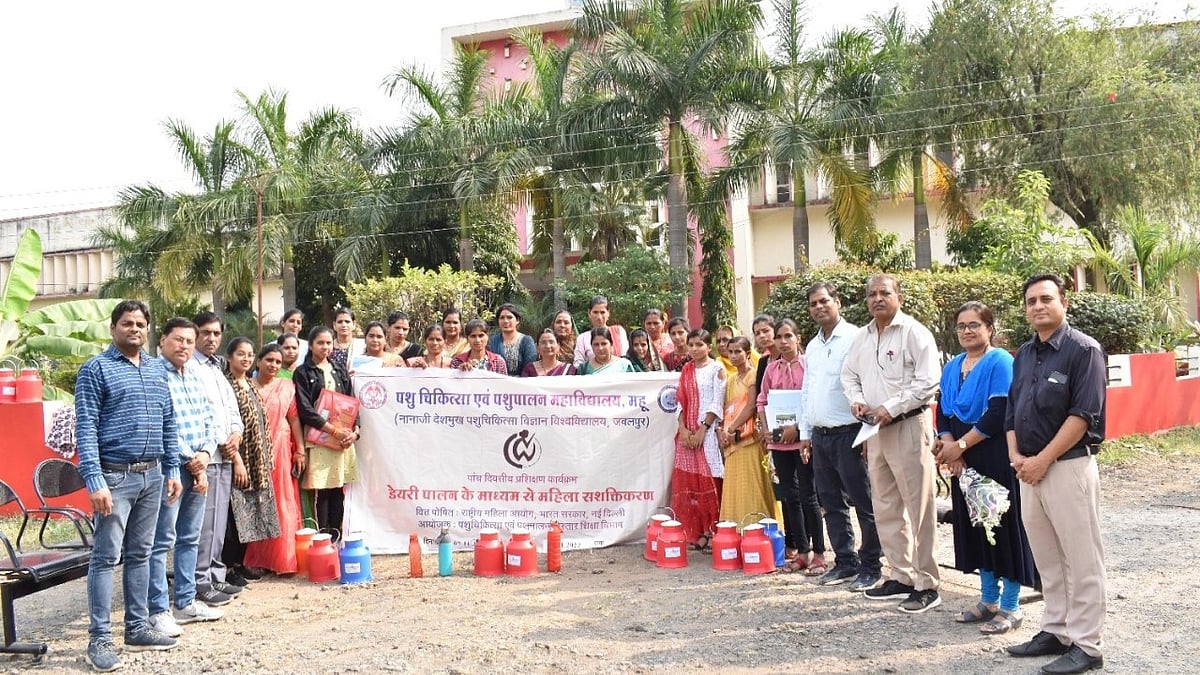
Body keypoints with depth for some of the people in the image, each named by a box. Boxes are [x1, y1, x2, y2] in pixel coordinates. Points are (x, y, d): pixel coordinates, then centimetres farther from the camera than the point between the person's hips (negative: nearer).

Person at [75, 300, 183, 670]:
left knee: (140, 554, 13)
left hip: (152, 475, 6)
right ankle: (99, 639, 3)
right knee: (106, 556, -3)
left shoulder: (157, 369, 14)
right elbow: (85, 428, -11)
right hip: (115, 475, -6)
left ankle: (138, 628, 21)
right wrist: (94, 480, -19)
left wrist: (172, 469, 11)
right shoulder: (96, 368, -5)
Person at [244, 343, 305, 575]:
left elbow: (294, 418, 6)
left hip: (281, 451, 1)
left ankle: (283, 559, 7)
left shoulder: (287, 386, 9)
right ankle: (256, 559, 10)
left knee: (284, 504, 1)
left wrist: (300, 451, 0)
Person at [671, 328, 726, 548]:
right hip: (687, 433, 5)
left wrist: (702, 430, -13)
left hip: (708, 431, -5)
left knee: (709, 481, -6)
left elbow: (717, 404, -7)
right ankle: (696, 533, 10)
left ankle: (712, 532, -1)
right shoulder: (686, 370, 15)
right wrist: (683, 429, -2)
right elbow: (681, 402, 11)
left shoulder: (716, 369, -1)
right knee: (687, 482, 4)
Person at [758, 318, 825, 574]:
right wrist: (767, 429, 1)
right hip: (778, 440, 5)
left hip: (803, 438, -5)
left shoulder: (808, 365, -4)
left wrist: (797, 428, -15)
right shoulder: (772, 369, 10)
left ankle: (818, 553, 6)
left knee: (808, 495, -3)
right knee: (789, 495, 9)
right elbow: (762, 401, 14)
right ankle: (801, 551, 18)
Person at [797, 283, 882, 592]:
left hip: (849, 435, -8)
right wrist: (805, 433, 17)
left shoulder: (854, 338, -9)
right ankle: (845, 563, 24)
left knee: (863, 503, 0)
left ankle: (870, 566, 10)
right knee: (832, 504, 13)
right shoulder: (812, 347, 15)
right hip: (820, 436, 8)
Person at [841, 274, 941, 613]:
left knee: (919, 507, -3)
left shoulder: (914, 332, -8)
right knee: (885, 507, 13)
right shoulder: (861, 337, 13)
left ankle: (927, 585, 4)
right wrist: (856, 399, 3)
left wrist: (891, 408, -18)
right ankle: (901, 577, 24)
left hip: (908, 426, -7)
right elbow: (849, 374, 23)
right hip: (875, 429, 8)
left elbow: (928, 382, -14)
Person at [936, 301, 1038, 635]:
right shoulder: (952, 367, 11)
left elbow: (998, 414, -19)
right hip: (963, 461, 7)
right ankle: (988, 599, 25)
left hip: (996, 460, -7)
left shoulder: (1000, 362, -11)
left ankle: (1010, 607, 10)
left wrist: (960, 445, -16)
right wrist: (949, 447, -9)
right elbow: (943, 412, 8)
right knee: (974, 524, 12)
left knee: (1003, 524, 0)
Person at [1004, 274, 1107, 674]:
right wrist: (1015, 455, 1)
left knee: (1081, 561, 1)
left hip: (1069, 466, -7)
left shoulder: (1083, 350, -8)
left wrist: (1043, 460, -16)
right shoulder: (1023, 355, 14)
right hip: (1029, 469, 7)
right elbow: (1012, 409, 17)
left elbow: (1083, 415, -15)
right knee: (1047, 560, 15)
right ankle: (1055, 632, 25)